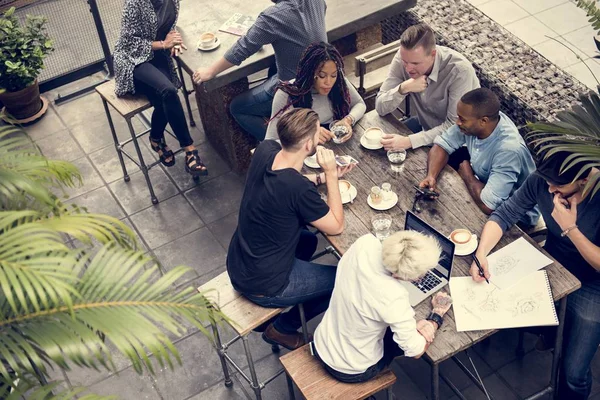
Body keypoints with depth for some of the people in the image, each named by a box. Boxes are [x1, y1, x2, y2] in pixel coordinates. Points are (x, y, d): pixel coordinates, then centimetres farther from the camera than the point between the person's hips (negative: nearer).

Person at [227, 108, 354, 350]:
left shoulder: (265, 150, -12)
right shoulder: (299, 189, -33)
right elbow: (336, 227, -15)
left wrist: (325, 177, 3)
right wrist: (330, 175, -15)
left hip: (236, 266, 8)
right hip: (262, 287, -8)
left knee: (308, 239, 31)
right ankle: (282, 328, 23)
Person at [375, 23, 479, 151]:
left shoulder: (459, 69, -32)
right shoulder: (403, 58, -19)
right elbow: (380, 107, -16)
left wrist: (410, 141, -40)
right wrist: (403, 89, -35)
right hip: (424, 124, 5)